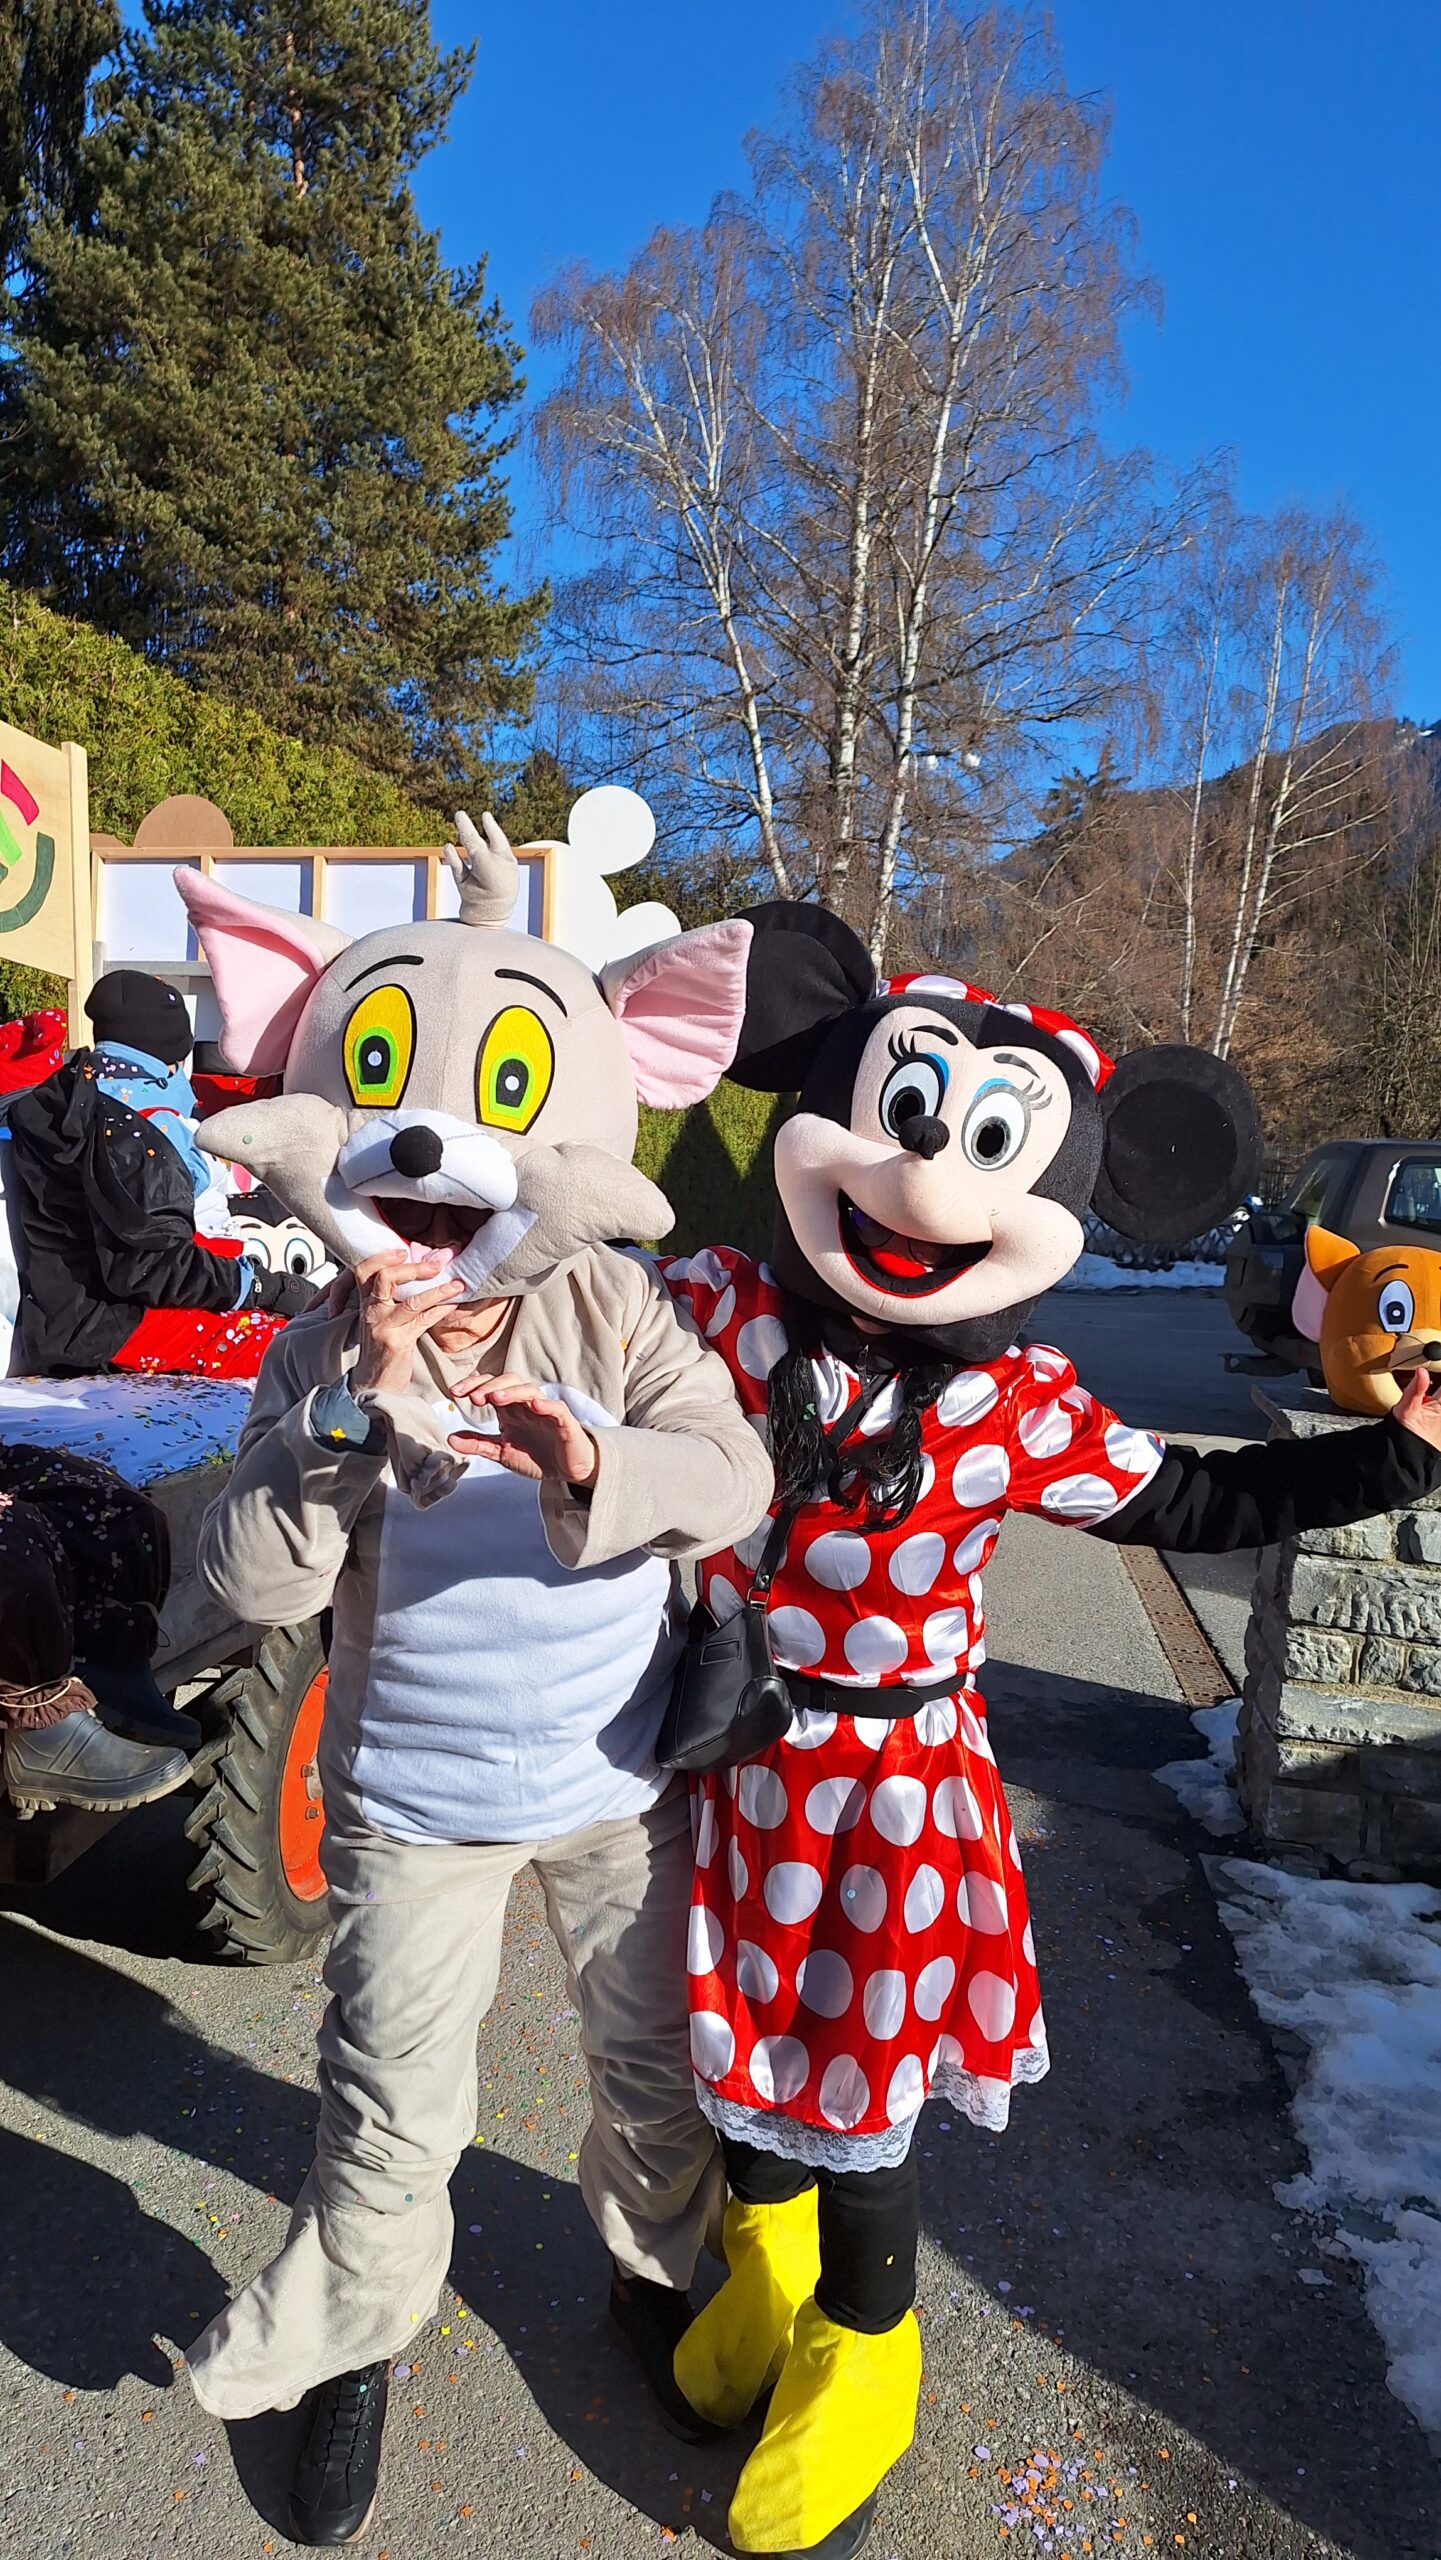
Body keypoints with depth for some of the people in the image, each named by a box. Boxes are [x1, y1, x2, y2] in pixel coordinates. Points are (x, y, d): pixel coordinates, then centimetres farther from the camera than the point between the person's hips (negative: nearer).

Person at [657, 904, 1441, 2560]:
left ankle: (858, 2361, 44)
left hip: (897, 1781, -2)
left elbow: (1190, 1503, -1)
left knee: (862, 2086, 12)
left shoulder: (1020, 1413, -15)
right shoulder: (715, 1308, -15)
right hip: (732, 1755, 2)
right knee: (741, 2036, 21)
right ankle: (763, 2262, 55)